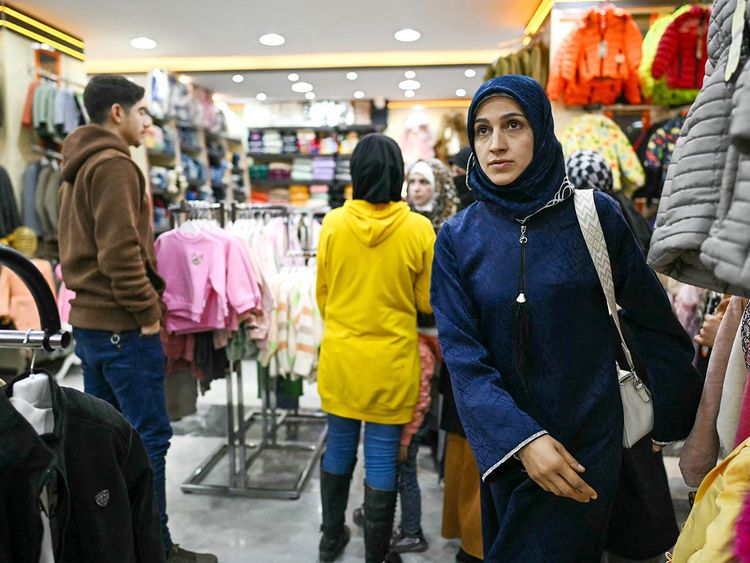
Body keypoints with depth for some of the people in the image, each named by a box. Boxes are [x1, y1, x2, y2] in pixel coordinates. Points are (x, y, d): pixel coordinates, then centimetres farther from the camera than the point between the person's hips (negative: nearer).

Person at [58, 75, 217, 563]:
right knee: (148, 438, -2)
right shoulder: (114, 164, -14)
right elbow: (120, 252, -22)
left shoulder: (81, 165, 18)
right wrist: (148, 311, -14)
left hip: (90, 320, 10)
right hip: (122, 325, -10)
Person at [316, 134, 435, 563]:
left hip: (339, 357, 3)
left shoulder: (333, 224, -7)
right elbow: (427, 302, -3)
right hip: (391, 363, -2)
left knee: (339, 449, 19)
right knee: (382, 459, 9)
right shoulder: (418, 229, -12)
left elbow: (322, 294, 3)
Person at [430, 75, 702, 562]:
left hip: (585, 443, -2)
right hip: (506, 445, 2)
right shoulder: (458, 238, -5)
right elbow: (462, 353, -11)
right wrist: (521, 439, -22)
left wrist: (669, 422, 8)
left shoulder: (596, 216, -8)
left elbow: (655, 322, 1)